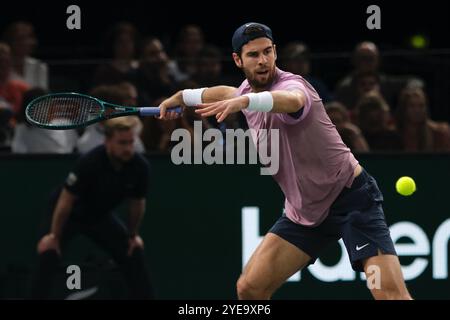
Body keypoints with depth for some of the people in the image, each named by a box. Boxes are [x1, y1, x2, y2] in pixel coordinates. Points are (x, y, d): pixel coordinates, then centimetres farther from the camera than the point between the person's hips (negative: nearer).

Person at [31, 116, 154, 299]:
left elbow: (137, 202, -1)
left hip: (101, 216, 5)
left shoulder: (140, 167, -21)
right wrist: (54, 236, -21)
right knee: (48, 255, -23)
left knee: (134, 254, 1)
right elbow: (66, 201, -27)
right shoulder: (89, 163, -36)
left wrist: (133, 235, 7)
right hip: (72, 214, -5)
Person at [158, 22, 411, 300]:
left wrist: (243, 101, -67)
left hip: (350, 196, -8)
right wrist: (180, 97, 40)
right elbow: (227, 93, 32)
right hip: (304, 211, 8)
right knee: (250, 288, -2)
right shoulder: (249, 90, 4)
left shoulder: (290, 84, -21)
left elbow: (292, 100, -49)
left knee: (391, 293, -23)